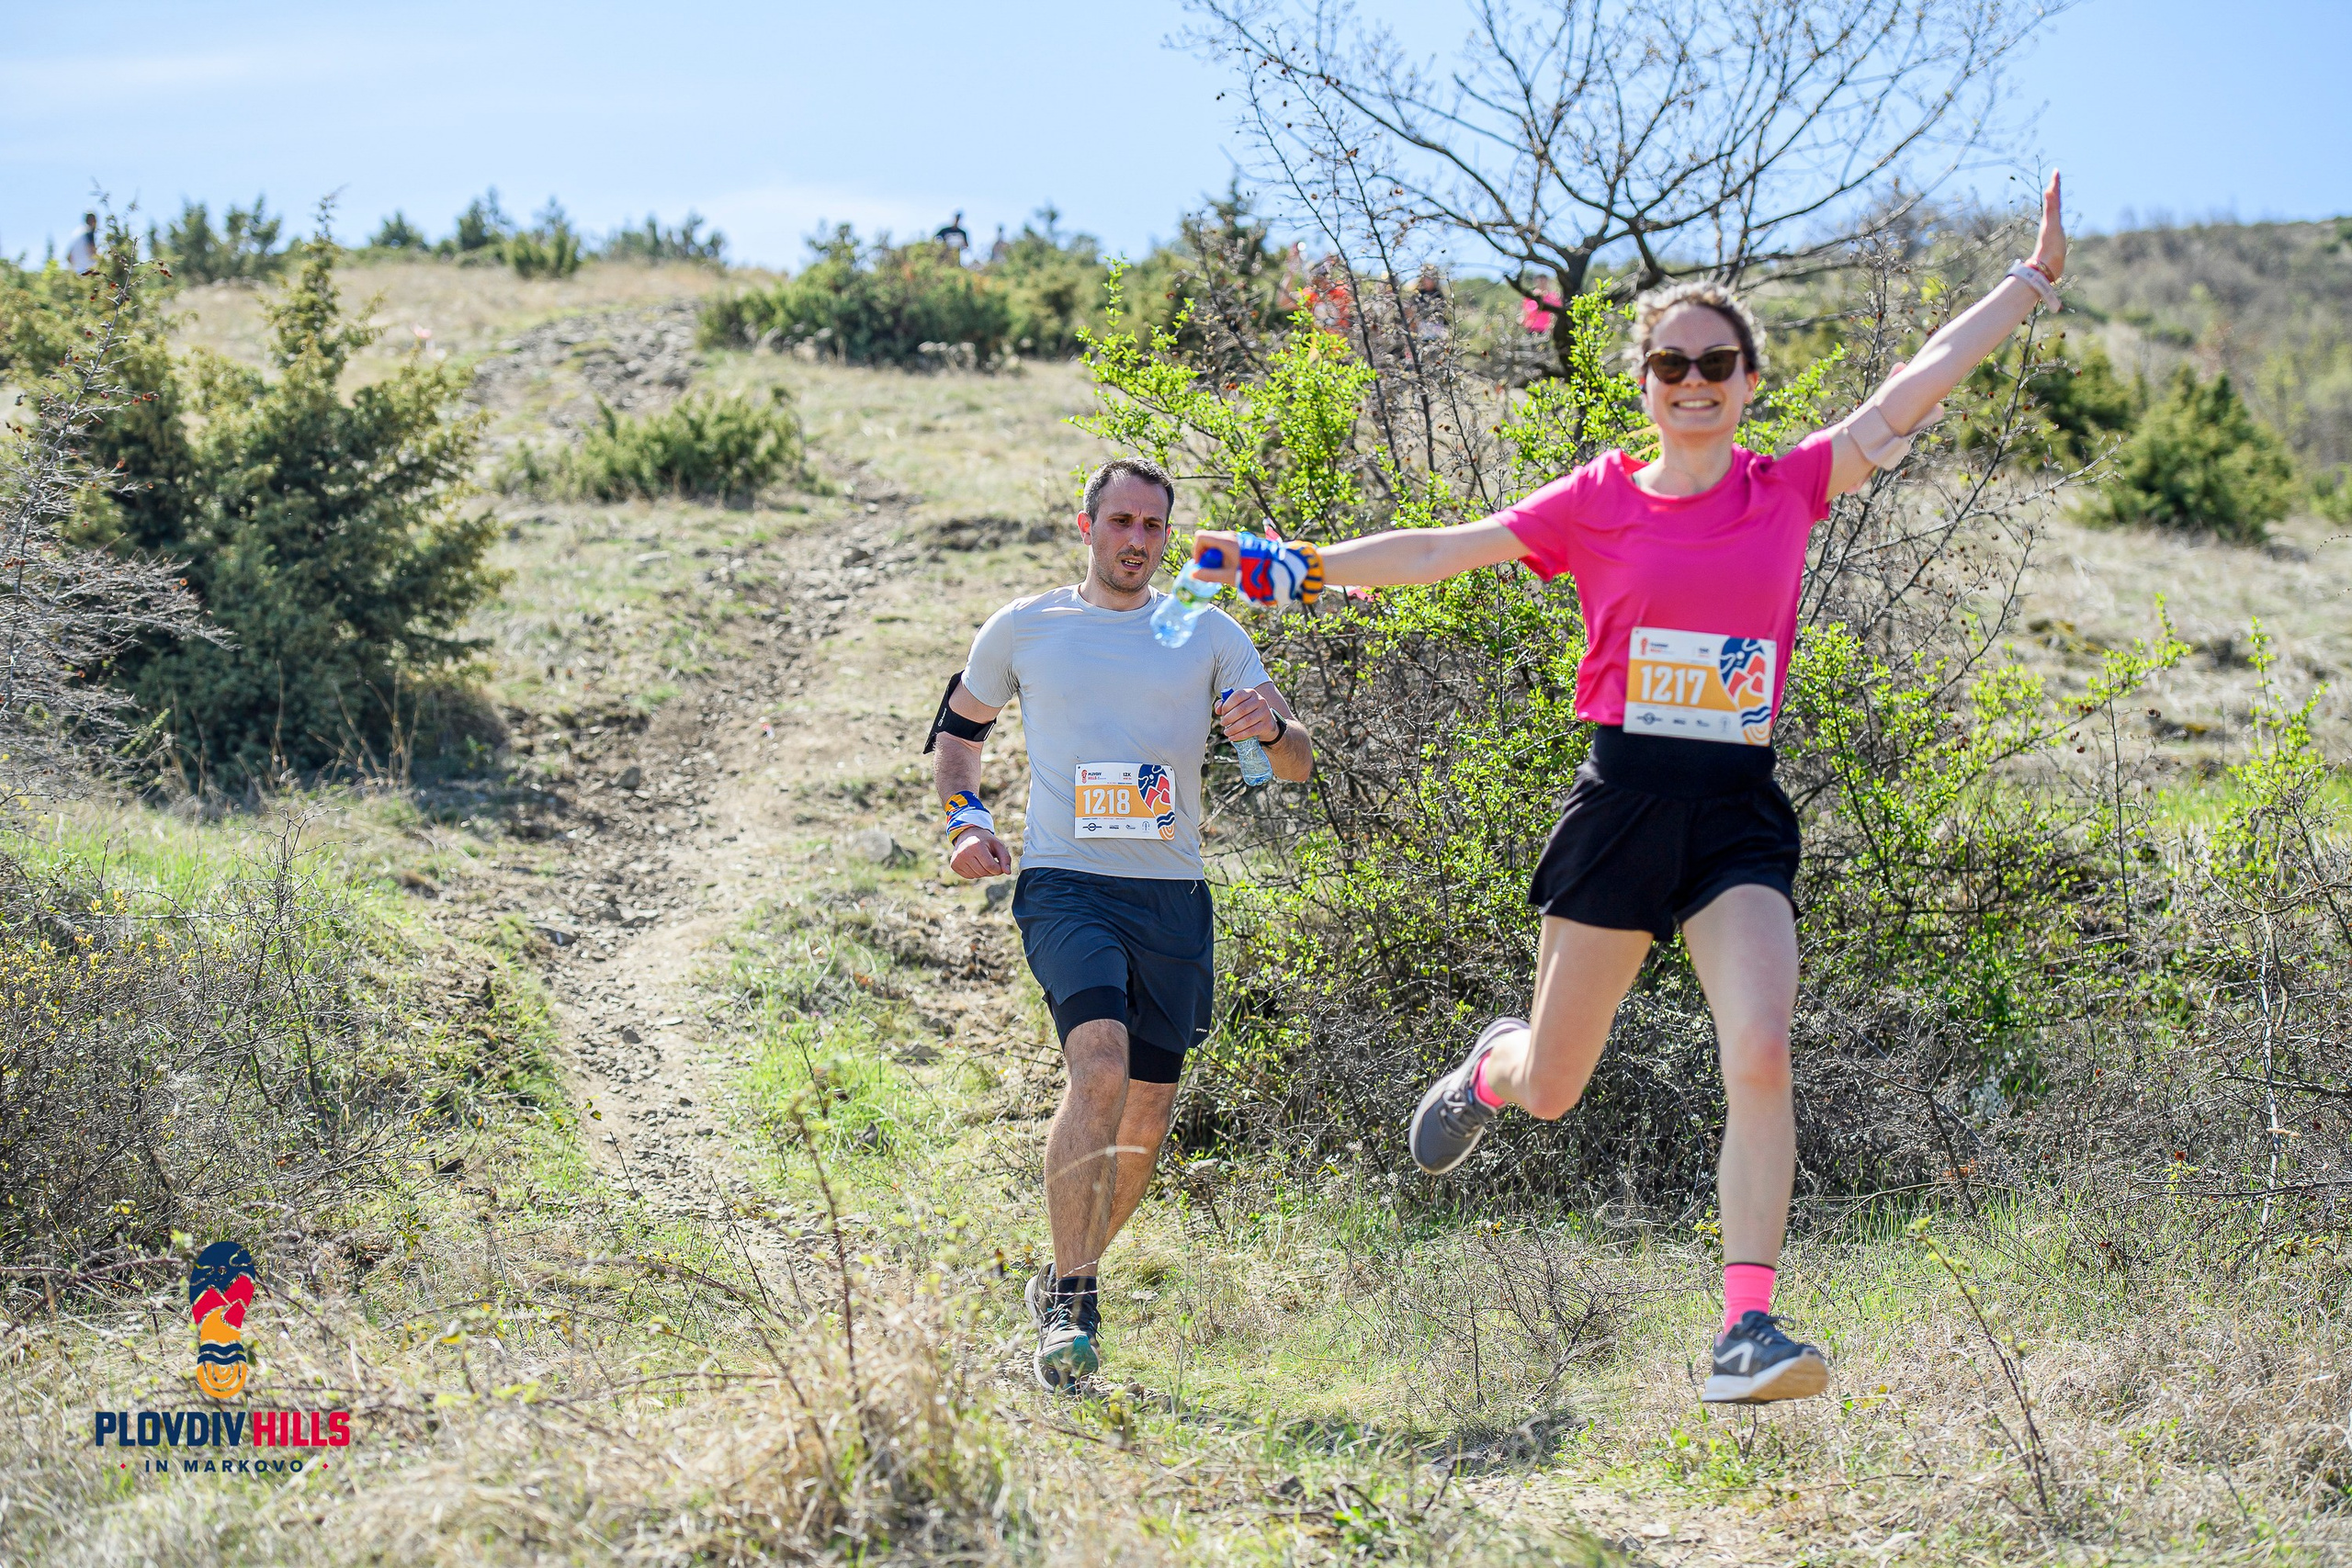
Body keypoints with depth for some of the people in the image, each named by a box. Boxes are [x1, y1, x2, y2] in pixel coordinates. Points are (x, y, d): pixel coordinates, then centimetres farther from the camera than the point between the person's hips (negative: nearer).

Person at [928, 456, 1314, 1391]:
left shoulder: (1208, 635, 9)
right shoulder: (1023, 629, 8)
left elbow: (1298, 763, 6)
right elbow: (958, 726, 23)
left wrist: (1271, 727, -18)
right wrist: (966, 817, 5)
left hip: (1172, 895, 3)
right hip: (1064, 885, -3)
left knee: (1146, 1119, 6)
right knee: (1099, 1064, -26)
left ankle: (1064, 1282, 29)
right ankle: (1071, 1302, -21)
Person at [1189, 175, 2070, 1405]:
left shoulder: (1790, 490, 5)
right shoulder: (1598, 503, 3)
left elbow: (1923, 379, 6)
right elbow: (1446, 550, 2)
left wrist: (2036, 275, 6)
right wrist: (1306, 564, -6)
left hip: (1737, 811, 0)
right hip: (1621, 799, 0)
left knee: (1760, 1058, -20)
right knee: (1551, 1089, 10)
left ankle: (1747, 1329, -17)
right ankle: (1488, 1068, 48)